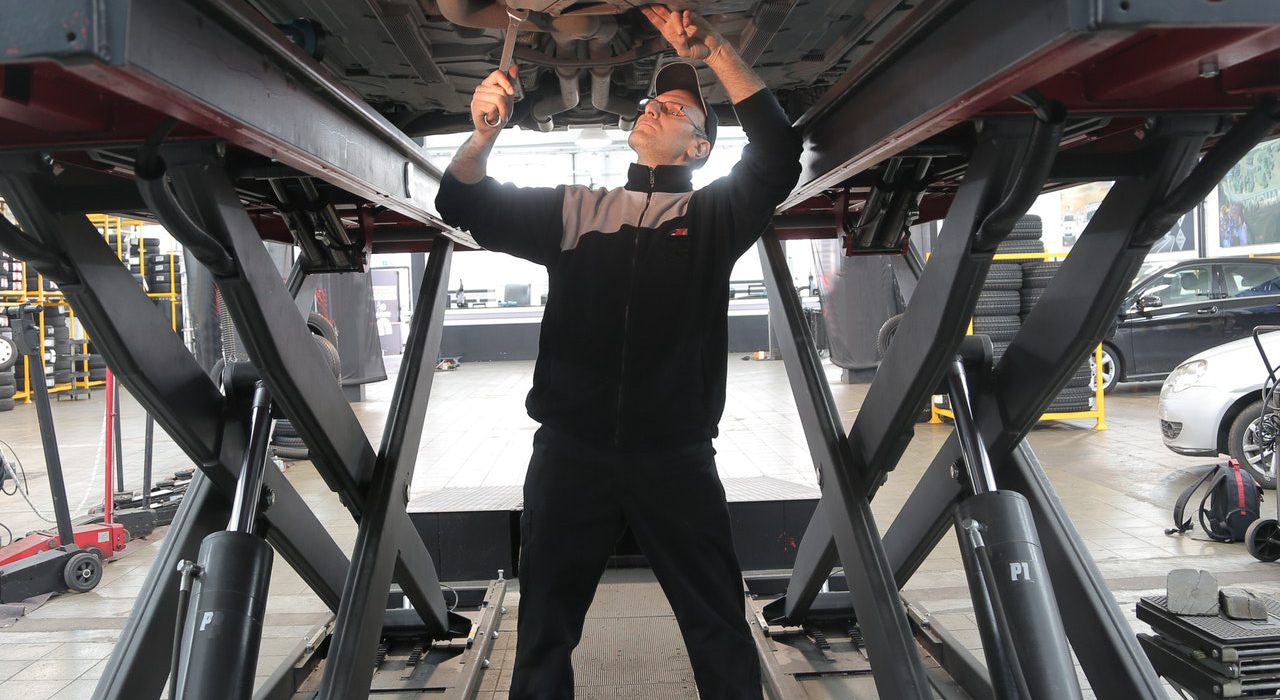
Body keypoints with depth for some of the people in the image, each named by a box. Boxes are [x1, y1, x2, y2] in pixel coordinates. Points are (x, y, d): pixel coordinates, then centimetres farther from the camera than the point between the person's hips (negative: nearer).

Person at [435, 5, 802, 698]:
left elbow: (778, 153, -8)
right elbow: (465, 206, 6)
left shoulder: (713, 217, 7)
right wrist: (483, 133, -14)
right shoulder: (575, 210, 12)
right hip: (570, 453, 2)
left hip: (676, 457, -1)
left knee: (720, 629, 9)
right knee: (544, 633, 13)